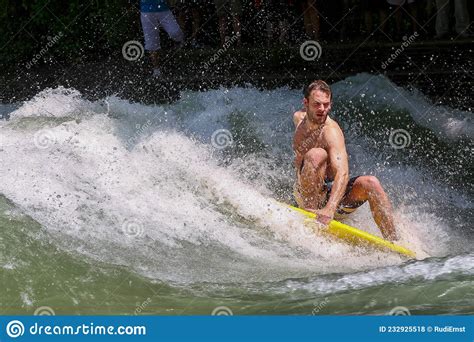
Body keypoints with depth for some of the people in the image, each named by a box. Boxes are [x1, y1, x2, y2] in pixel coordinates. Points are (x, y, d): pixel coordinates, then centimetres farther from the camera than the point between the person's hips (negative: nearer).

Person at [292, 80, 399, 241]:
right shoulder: (299, 118, 1)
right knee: (317, 154, -28)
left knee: (370, 183, -31)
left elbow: (342, 173, -35)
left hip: (332, 193, -2)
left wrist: (330, 209, -52)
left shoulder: (331, 132, -19)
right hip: (306, 194, 2)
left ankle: (393, 241, -27)